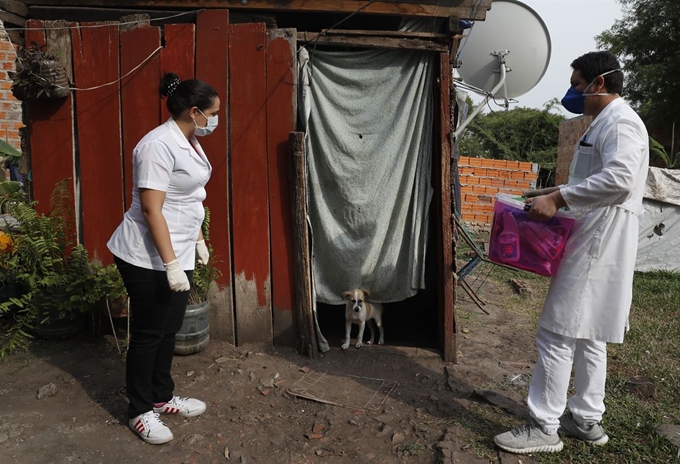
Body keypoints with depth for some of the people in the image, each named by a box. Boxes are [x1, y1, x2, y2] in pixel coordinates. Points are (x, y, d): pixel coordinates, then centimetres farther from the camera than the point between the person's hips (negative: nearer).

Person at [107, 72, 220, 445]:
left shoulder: (189, 143, 9)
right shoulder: (159, 145, -21)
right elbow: (151, 209, -25)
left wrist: (198, 240, 22)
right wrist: (170, 263, -25)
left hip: (177, 254, 9)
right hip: (149, 259, -9)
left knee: (169, 330, 18)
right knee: (148, 334, 4)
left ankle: (161, 398, 34)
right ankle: (139, 412, 22)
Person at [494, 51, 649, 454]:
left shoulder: (620, 121, -11)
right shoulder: (604, 123, 21)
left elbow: (617, 178, -27)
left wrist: (557, 199, -24)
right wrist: (551, 193, 17)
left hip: (597, 246, -11)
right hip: (590, 243, 11)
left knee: (557, 335, -7)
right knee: (587, 337, 15)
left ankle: (545, 428, 2)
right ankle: (586, 419, 25)